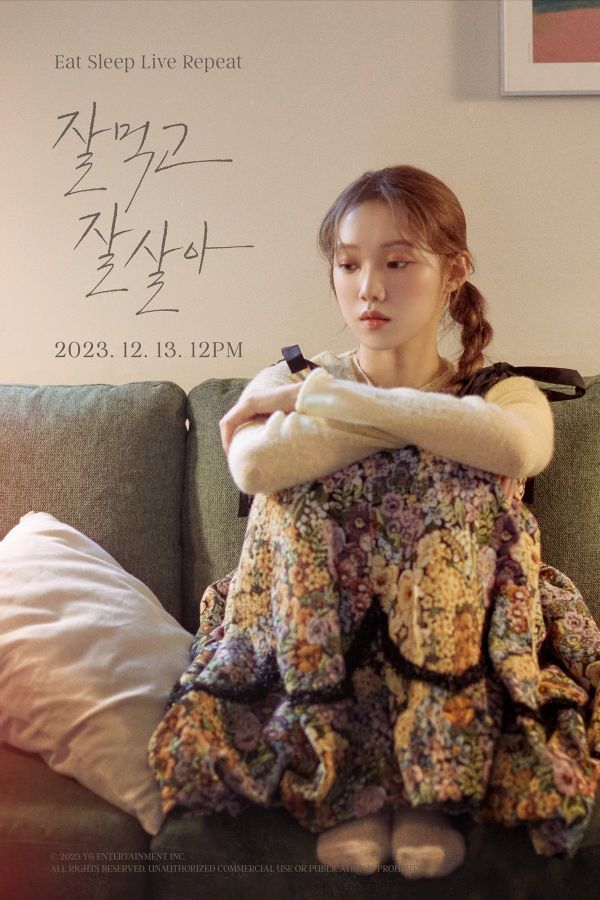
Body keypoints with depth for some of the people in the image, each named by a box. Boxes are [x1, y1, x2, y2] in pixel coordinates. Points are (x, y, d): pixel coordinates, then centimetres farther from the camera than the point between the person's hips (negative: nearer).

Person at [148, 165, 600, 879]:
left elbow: (519, 447, -28)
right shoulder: (291, 381, 4)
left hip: (455, 652, 0)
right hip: (313, 645, 1)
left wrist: (320, 399, -22)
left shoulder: (504, 392, 2)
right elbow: (252, 465, -23)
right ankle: (342, 788, -10)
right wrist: (423, 419, -20)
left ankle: (435, 790, -17)